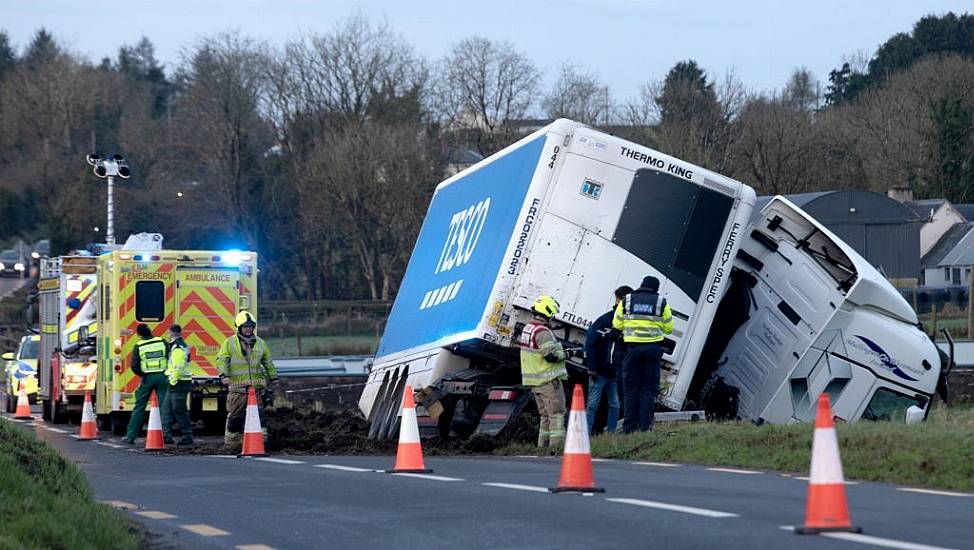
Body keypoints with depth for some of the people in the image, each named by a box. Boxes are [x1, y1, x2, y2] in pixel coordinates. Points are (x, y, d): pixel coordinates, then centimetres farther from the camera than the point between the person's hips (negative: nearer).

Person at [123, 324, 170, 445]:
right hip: (162, 377, 1)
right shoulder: (162, 342, 1)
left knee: (139, 408, 6)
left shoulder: (139, 346, -2)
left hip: (147, 378, -1)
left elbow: (134, 366, -4)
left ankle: (130, 436, 8)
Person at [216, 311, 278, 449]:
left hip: (256, 387, 2)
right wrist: (224, 375, -20)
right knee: (235, 417, 1)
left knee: (259, 415, -5)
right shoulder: (229, 343, 3)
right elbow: (221, 360, -4)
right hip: (237, 387, -2)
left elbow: (268, 363, 25)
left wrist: (273, 378, 27)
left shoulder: (260, 343, 14)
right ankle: (231, 442, 12)